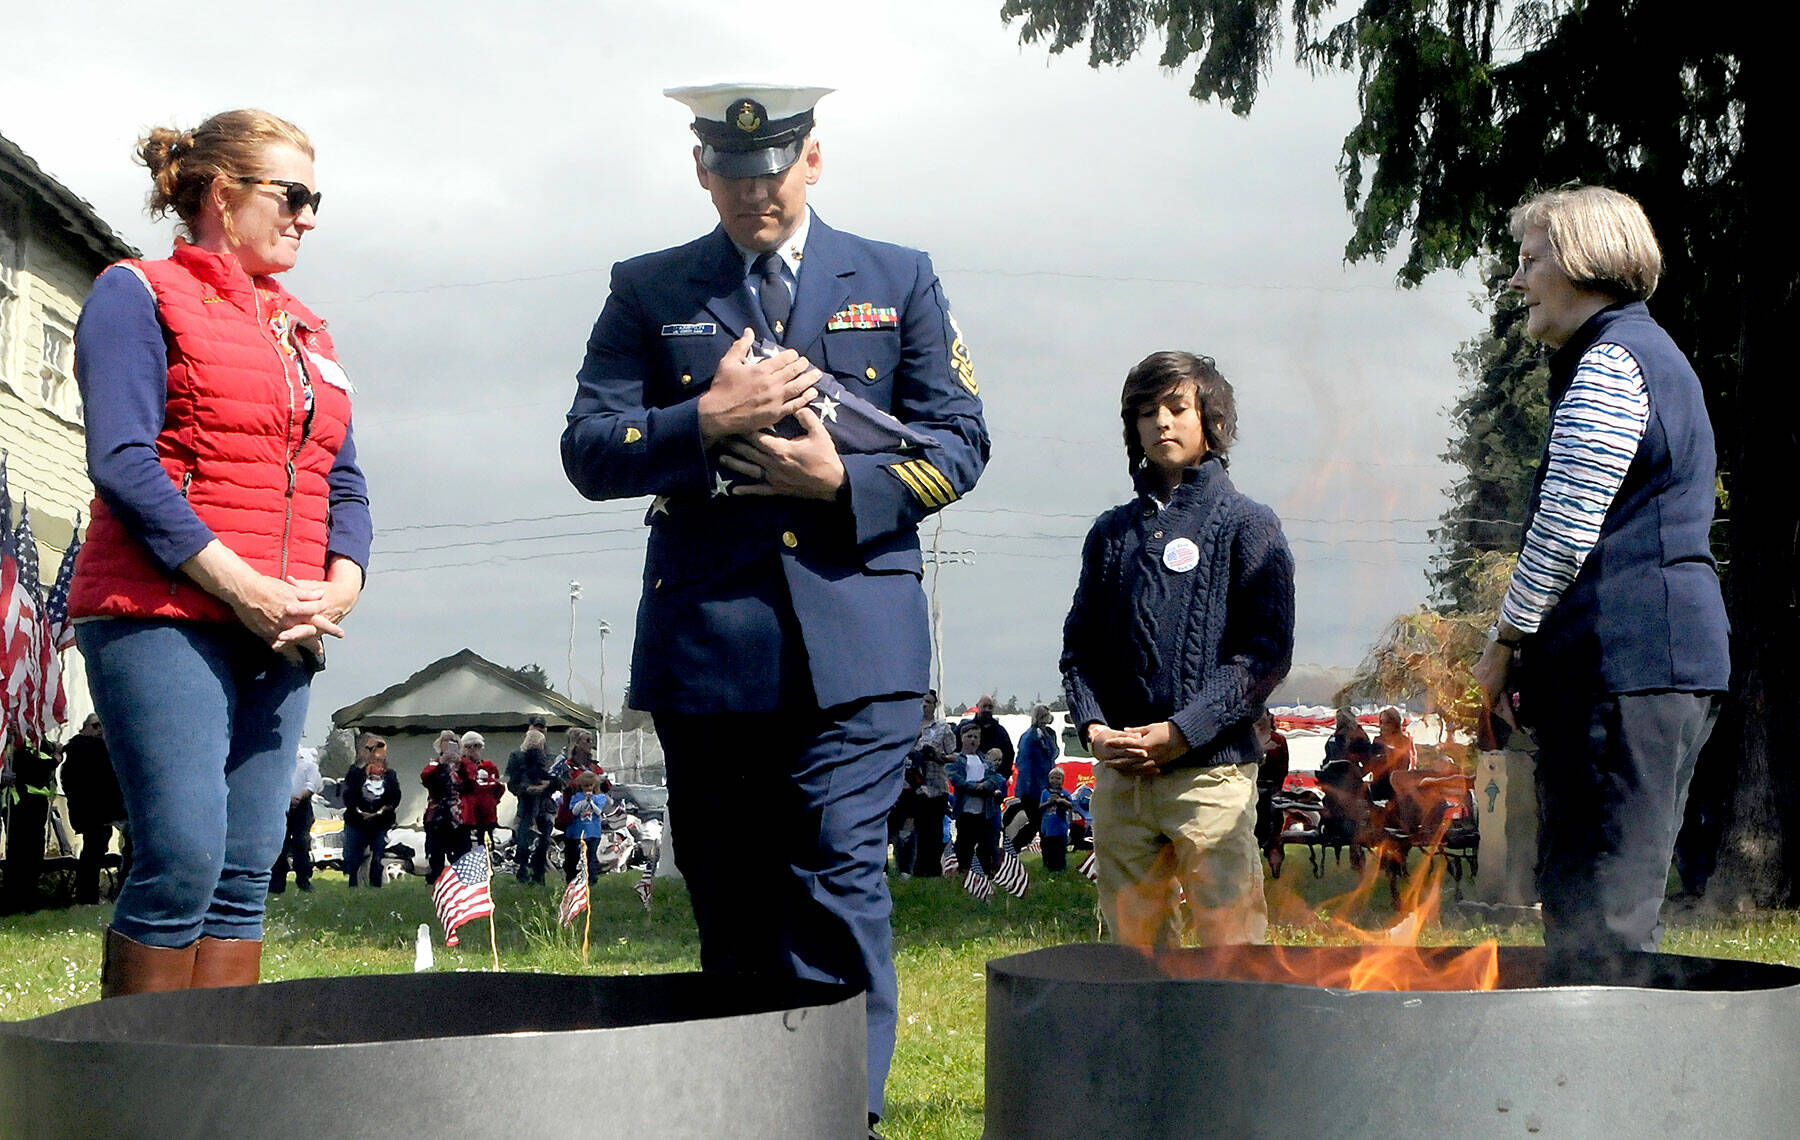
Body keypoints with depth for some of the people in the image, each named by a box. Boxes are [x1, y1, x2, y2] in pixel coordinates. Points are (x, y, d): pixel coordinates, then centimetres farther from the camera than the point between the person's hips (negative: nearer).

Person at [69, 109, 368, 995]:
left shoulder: (306, 334, 22)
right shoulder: (141, 295, 2)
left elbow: (343, 482, 19)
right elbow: (122, 463, -10)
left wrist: (338, 590, -2)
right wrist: (241, 587, -17)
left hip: (283, 631, 7)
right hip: (164, 618, -7)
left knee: (246, 874, 3)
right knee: (183, 858, -14)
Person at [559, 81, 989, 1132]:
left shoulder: (899, 283, 13)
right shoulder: (649, 292, 12)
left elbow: (958, 445, 7)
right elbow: (589, 453, 4)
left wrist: (844, 480, -9)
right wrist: (707, 420, -12)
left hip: (854, 641, -1)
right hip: (702, 645, 2)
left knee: (840, 880, -12)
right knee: (730, 905, 8)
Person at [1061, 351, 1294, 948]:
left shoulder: (1247, 524, 4)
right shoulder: (1113, 531, 17)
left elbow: (1267, 651, -5)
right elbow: (1079, 645, 15)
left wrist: (1182, 731, -13)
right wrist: (1093, 726, -3)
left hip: (1211, 769, -4)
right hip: (1118, 773, 4)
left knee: (1230, 940, -6)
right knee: (1134, 942, 8)